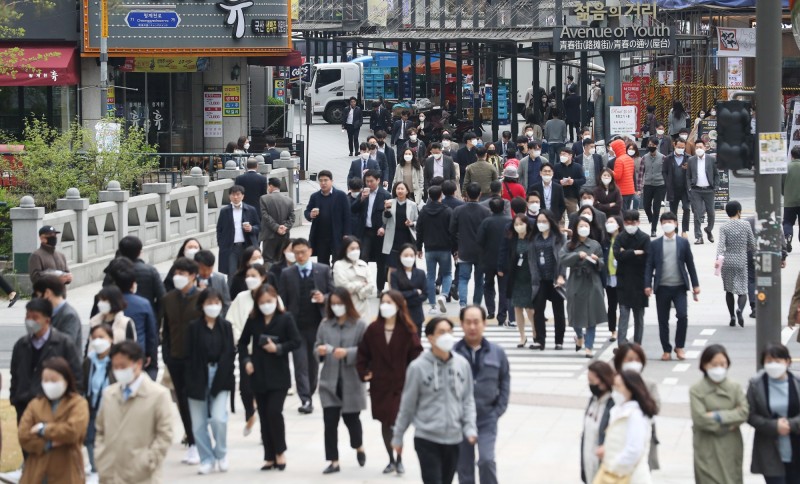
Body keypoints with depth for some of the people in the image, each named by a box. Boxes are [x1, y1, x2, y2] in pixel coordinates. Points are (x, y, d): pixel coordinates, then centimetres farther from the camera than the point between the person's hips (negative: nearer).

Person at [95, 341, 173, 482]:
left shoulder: (158, 395, -6)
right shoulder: (109, 394, 11)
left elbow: (165, 435, -8)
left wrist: (146, 463, -14)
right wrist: (100, 457, 6)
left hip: (141, 476, -5)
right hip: (110, 476, 5)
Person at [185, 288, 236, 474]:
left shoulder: (225, 326, 4)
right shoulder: (194, 327, 0)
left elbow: (230, 354, 4)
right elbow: (189, 355, -1)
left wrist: (226, 377, -5)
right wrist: (191, 381, -8)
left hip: (220, 378, 0)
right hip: (199, 379, 0)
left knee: (218, 418, -13)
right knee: (198, 424, 2)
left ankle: (221, 453, 10)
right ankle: (207, 459, 16)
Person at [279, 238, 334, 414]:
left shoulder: (323, 270, 3)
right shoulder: (286, 274, 3)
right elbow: (283, 301, 3)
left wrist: (324, 299, -17)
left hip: (317, 324, 1)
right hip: (296, 325, -1)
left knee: (314, 361, 10)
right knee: (300, 362, -7)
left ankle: (309, 395, 24)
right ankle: (305, 400, -10)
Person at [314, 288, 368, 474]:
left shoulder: (359, 325, -6)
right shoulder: (325, 324, 6)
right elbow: (316, 348, 11)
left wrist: (348, 353, -23)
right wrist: (320, 351, -12)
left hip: (351, 381, -3)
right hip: (330, 381, 3)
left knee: (351, 417, 11)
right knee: (330, 421, -3)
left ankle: (359, 447, 40)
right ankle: (334, 461, 3)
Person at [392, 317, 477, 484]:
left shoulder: (462, 364, 0)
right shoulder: (418, 367, -10)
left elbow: (468, 400, 8)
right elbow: (407, 405, -1)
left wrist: (470, 428, -4)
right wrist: (398, 436, 6)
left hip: (454, 439, 4)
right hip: (427, 439, -4)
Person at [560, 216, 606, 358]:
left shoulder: (595, 245, 6)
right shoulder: (570, 245, 5)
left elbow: (602, 265, 7)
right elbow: (563, 259, -9)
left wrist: (597, 261, -14)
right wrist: (578, 255, -19)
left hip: (592, 284, 0)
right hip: (575, 284, 0)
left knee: (591, 316, -4)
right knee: (576, 314, 6)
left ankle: (589, 347, 0)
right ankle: (579, 336, 38)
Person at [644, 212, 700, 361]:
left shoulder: (683, 243, 6)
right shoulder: (655, 244, 6)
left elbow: (690, 264, 8)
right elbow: (649, 265, 4)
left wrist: (695, 284, 5)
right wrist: (648, 285, -7)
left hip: (679, 287, -1)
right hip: (662, 287, 1)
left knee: (682, 316, -14)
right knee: (663, 320, 3)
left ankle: (679, 346, 2)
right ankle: (666, 350, 13)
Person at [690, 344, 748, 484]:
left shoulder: (734, 387, 2)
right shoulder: (697, 390, -6)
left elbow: (744, 412, -9)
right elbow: (700, 418, -15)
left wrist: (718, 416, -18)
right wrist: (727, 426, -11)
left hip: (731, 448, 3)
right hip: (708, 450, -3)